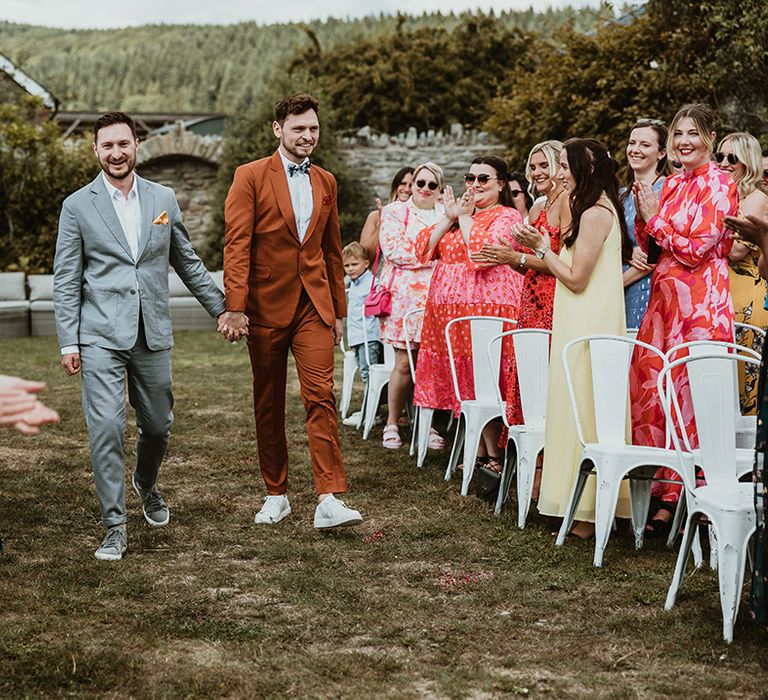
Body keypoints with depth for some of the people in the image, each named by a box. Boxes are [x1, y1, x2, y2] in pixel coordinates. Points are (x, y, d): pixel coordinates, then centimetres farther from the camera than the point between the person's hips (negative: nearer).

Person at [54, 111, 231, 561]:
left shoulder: (163, 199, 8)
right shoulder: (78, 206, 0)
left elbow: (187, 261, 16)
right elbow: (66, 280, 0)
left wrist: (221, 306, 14)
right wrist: (68, 342, -5)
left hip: (153, 335, 3)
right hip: (101, 338, -3)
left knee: (158, 426, 13)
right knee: (106, 430, -9)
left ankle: (146, 484, 44)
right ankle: (115, 527, 0)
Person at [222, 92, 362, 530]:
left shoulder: (326, 182, 13)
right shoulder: (251, 177, -2)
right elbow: (237, 244, -8)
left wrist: (339, 309, 16)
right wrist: (236, 307, -16)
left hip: (314, 304, 2)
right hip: (267, 305, -2)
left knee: (321, 396, -11)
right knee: (269, 405, 8)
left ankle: (330, 500, -15)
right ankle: (277, 495, 20)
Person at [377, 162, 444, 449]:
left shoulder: (449, 215, 17)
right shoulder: (395, 212, 6)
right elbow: (393, 249, -8)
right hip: (405, 295, -3)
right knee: (405, 363, -4)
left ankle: (428, 423, 10)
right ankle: (392, 423, 9)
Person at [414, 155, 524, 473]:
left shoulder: (507, 217, -3)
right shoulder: (459, 214, 19)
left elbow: (482, 253, -19)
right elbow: (424, 249, 9)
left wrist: (464, 217, -9)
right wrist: (449, 217, -1)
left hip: (487, 309, -7)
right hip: (449, 309, 8)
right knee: (464, 384, 9)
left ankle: (494, 457, 2)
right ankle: (479, 453, 17)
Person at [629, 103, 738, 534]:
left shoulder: (718, 185, -7)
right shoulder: (672, 184, 16)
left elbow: (695, 249, -15)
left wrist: (655, 218, -5)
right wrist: (643, 215, 1)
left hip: (700, 304, -8)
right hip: (664, 299, 8)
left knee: (688, 398, -5)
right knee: (651, 393, 5)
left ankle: (672, 500, 1)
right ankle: (660, 493, 14)